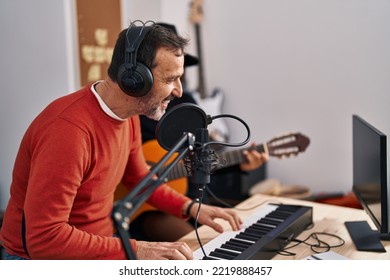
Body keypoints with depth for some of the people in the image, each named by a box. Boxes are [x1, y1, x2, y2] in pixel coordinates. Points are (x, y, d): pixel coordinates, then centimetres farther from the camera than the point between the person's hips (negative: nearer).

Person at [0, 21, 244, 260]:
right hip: (43, 257, -7)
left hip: (97, 247, 8)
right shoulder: (68, 130, -30)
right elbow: (44, 238, -30)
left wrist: (191, 208, 3)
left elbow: (139, 177, 15)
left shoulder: (128, 115, -2)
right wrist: (135, 251, -29)